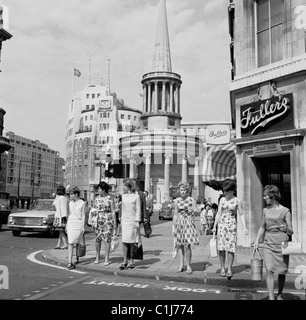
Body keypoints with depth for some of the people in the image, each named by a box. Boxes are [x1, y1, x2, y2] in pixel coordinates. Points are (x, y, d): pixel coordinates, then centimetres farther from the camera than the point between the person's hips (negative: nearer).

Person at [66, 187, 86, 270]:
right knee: (70, 243, -6)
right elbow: (69, 214, 16)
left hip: (78, 225, -3)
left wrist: (83, 227, -5)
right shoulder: (70, 203, 9)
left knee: (77, 243, 8)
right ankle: (70, 262, -9)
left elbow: (83, 216, -3)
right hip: (70, 224, 3)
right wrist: (67, 225, 15)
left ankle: (77, 258, 30)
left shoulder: (82, 203, -5)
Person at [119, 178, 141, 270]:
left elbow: (138, 210, -3)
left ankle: (131, 261, 13)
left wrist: (137, 221, -9)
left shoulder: (136, 196, -3)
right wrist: (121, 221, 14)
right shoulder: (123, 196, 11)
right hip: (125, 221, 4)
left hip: (133, 221, -4)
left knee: (131, 242, 1)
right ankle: (125, 261, 3)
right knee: (124, 241, -2)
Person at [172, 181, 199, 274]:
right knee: (180, 245, 5)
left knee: (187, 245, -10)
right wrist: (174, 225, 9)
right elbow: (175, 214, 11)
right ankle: (181, 265, 16)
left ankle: (188, 265, 2)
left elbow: (197, 212, 2)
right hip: (179, 223, 3)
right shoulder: (177, 201, 7)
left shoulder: (191, 200, -2)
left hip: (188, 222, -3)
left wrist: (192, 210, -20)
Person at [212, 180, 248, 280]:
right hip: (222, 224, 2)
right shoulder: (222, 199, 8)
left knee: (231, 248, -6)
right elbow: (218, 213, 12)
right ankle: (222, 268, 11)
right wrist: (214, 226, 10)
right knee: (221, 247, -1)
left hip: (232, 225, -2)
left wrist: (245, 228, -7)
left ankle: (229, 269, 7)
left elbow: (241, 215, 2)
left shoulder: (237, 201, 0)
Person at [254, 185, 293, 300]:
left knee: (281, 272, 8)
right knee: (269, 270, -10)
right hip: (268, 244, 2)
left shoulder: (285, 211, -4)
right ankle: (271, 297, -8)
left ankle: (279, 294, 30)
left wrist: (286, 229, -24)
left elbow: (291, 232, -1)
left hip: (282, 244, -2)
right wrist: (257, 240, 5)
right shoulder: (265, 210, 8)